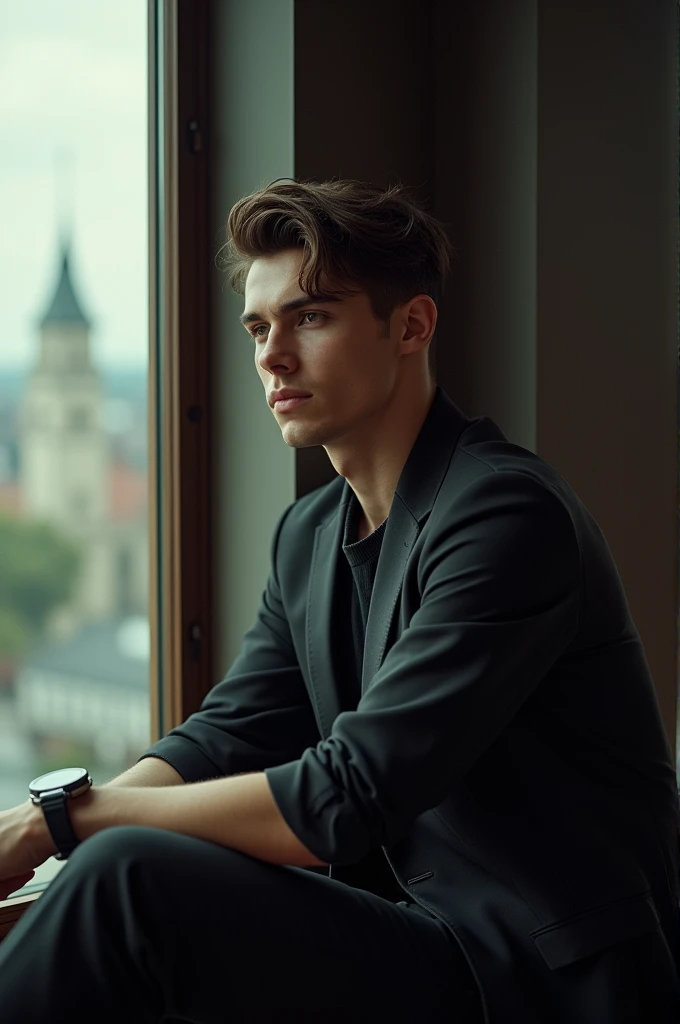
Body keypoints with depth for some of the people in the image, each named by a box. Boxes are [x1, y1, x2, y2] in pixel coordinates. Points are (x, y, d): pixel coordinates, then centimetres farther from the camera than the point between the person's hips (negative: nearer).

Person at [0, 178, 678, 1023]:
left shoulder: (507, 517, -18)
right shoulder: (307, 537, 12)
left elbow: (342, 802, -23)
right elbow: (222, 739, 8)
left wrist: (70, 813, -17)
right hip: (423, 939, 8)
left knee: (126, 880, -22)